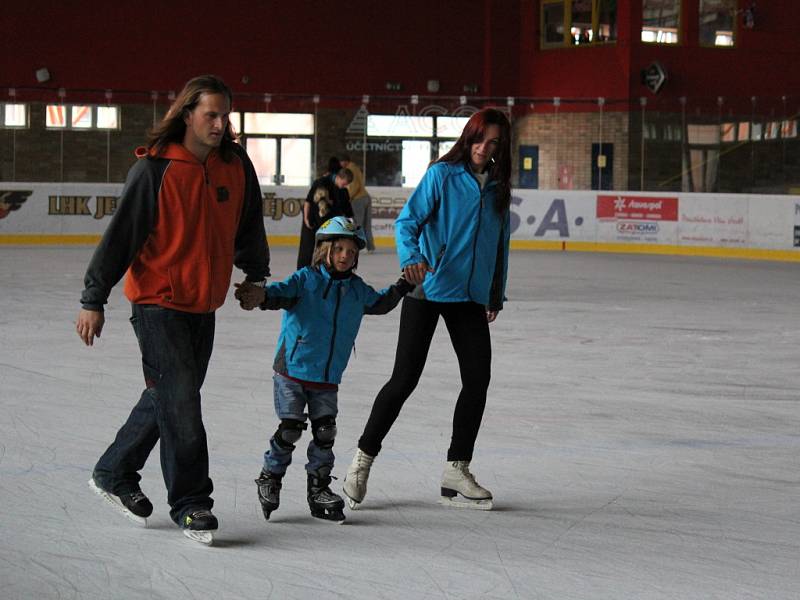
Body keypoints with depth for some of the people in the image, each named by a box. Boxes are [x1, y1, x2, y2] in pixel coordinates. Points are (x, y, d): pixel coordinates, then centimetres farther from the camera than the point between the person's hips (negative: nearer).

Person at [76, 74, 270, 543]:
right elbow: (122, 233, -12)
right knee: (180, 402, -7)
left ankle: (115, 473, 32)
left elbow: (249, 226, 18)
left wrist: (257, 275, 27)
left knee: (169, 398, 15)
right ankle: (190, 503, 3)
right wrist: (95, 299, -11)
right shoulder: (155, 169, -14)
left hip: (205, 304, 7)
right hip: (158, 300, -6)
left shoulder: (236, 166, 2)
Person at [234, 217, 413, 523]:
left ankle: (319, 487, 18)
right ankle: (269, 479, 15)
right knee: (290, 428, -4)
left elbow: (379, 303, 29)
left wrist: (402, 286, 21)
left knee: (325, 431, 3)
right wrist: (262, 296, -48)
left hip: (328, 378, 5)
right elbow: (283, 292, -28)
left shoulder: (357, 289, 9)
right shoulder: (306, 279, -9)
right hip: (292, 371, -5)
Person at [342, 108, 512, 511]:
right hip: (428, 290, -5)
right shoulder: (442, 175, -6)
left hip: (471, 296, 5)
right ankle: (363, 460, 10)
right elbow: (407, 221, -13)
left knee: (478, 379, -1)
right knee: (404, 379, -4)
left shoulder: (498, 186, 9)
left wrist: (496, 294, 21)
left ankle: (456, 471, 9)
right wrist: (411, 258, -32)